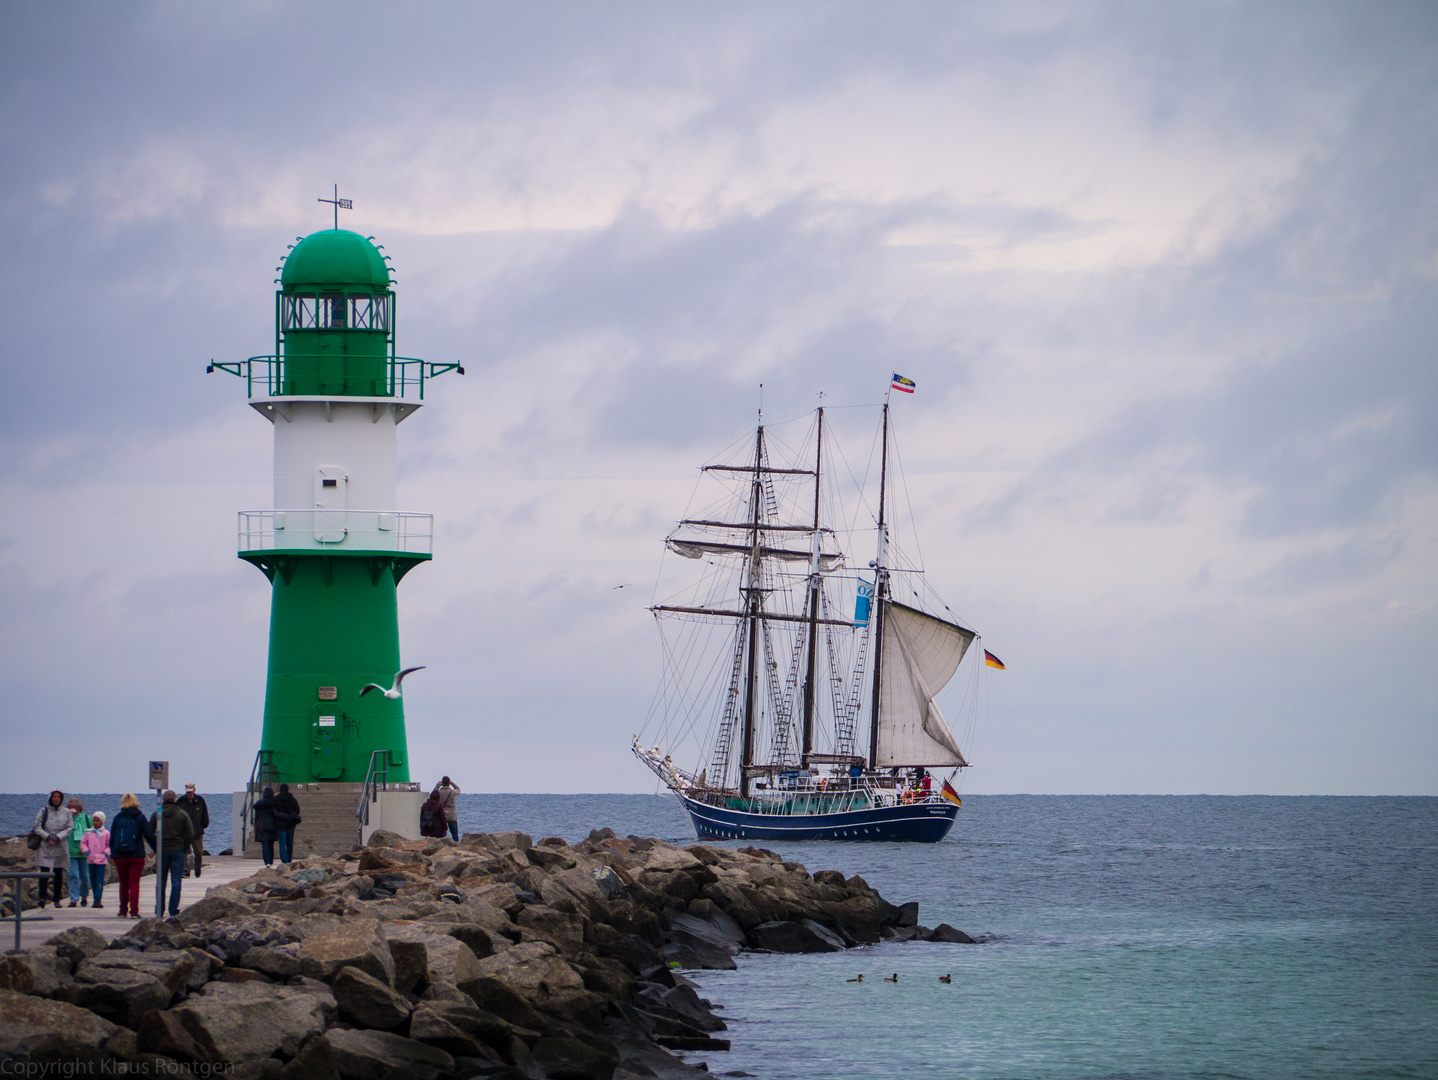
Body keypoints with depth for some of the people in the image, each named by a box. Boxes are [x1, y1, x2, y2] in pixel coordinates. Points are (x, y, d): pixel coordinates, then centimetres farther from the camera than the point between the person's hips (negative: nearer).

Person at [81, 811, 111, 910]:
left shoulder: (106, 833, 0)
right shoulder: (88, 832, 7)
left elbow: (110, 845, 7)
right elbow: (83, 842, 13)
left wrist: (106, 853, -8)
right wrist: (86, 851, -3)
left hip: (101, 861, -3)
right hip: (90, 860, 3)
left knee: (99, 882, -8)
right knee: (93, 881, 7)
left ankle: (98, 901, -11)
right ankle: (96, 900, 14)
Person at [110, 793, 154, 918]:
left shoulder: (118, 818, 3)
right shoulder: (140, 817, -3)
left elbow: (112, 837, 6)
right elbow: (149, 836, -6)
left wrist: (113, 855, 13)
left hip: (120, 856, 2)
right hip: (137, 855, -2)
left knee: (124, 884, 13)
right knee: (134, 883, -1)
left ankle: (123, 911, 17)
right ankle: (133, 911, -10)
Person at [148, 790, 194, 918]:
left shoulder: (156, 814, 1)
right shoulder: (182, 815, -2)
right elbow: (190, 834, -4)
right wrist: (184, 848, 6)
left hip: (162, 852, 1)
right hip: (178, 852, -1)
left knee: (161, 882, 8)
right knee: (176, 882, 1)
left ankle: (160, 910, 7)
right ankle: (173, 911, -3)